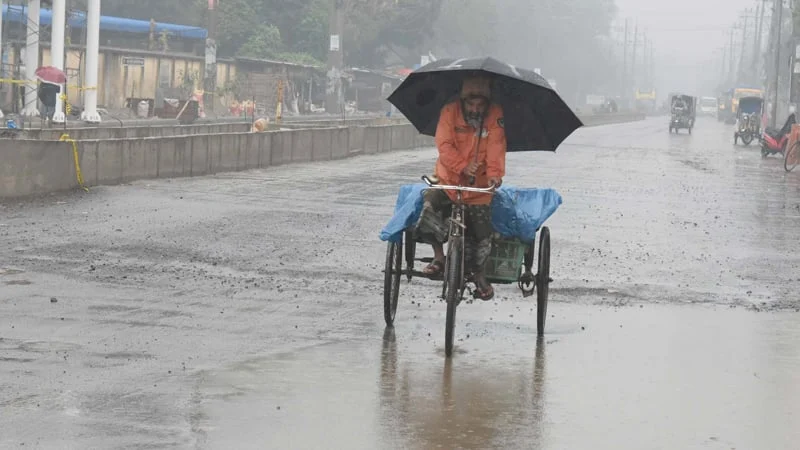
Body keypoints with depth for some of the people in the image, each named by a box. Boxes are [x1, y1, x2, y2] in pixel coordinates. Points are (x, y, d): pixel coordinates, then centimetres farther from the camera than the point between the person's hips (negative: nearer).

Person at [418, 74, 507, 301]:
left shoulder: (495, 116, -4)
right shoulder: (450, 112, -6)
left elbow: (496, 148, -13)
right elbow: (444, 145, -14)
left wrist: (495, 173, -29)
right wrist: (463, 166, -28)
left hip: (479, 183, 0)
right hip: (447, 178, 0)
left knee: (482, 233, -6)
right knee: (429, 207, -26)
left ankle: (479, 275, 19)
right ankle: (439, 257, -6)